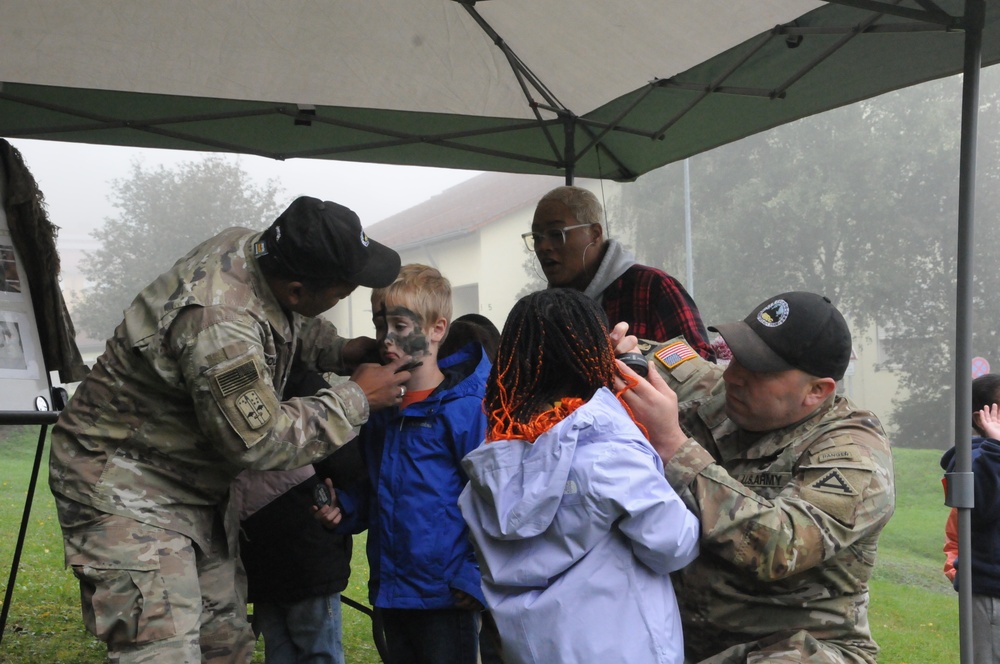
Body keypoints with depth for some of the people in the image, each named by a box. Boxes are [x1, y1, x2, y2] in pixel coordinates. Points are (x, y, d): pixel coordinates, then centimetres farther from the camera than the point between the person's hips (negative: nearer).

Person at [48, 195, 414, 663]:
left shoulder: (253, 248, -7)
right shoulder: (218, 325, -35)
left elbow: (295, 325, 17)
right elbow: (260, 441, -26)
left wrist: (339, 351, -2)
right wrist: (357, 399, -17)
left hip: (194, 489, 10)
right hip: (125, 489, -10)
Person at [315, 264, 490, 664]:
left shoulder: (467, 406, -14)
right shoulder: (378, 408, 9)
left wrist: (476, 579, -19)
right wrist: (342, 509, 2)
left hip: (446, 598, -7)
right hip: (390, 592, 7)